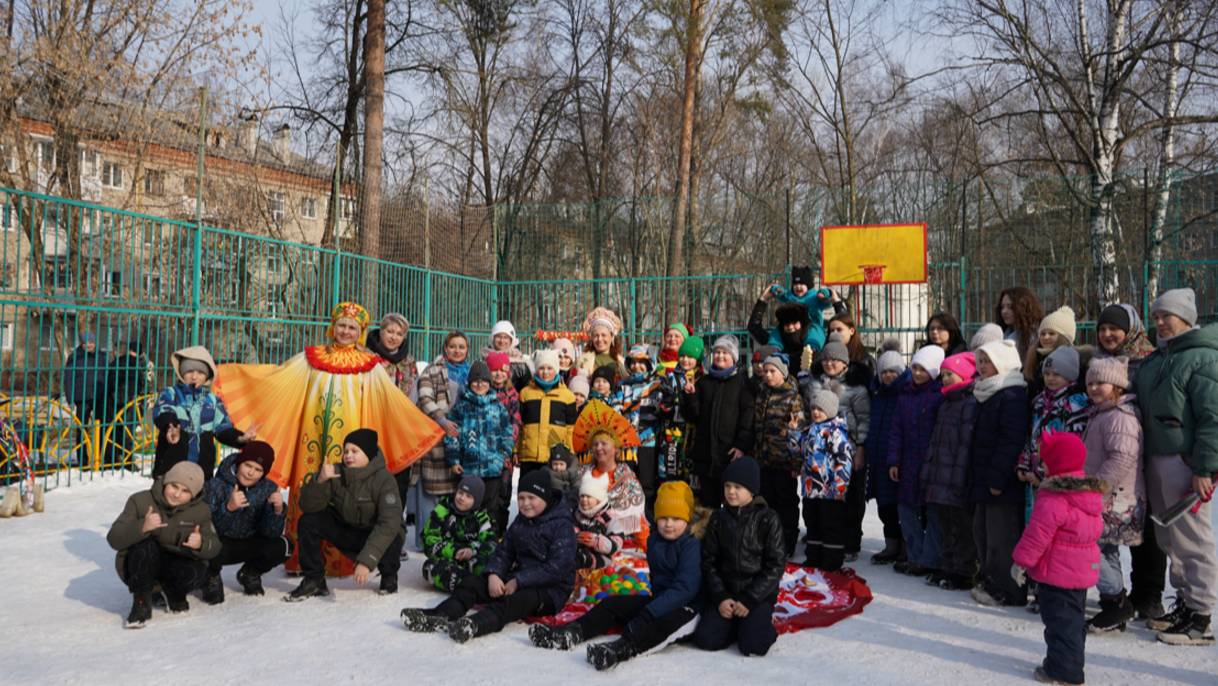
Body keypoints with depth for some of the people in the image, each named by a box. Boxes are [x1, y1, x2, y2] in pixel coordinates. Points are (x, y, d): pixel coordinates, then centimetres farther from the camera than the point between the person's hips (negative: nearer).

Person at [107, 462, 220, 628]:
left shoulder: (200, 510, -4)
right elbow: (114, 539, -19)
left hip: (176, 564, 2)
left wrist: (201, 544, -32)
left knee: (197, 573, -31)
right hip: (140, 564, -2)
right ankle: (141, 602, -16)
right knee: (146, 547, -35)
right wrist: (142, 527, -40)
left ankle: (173, 591, 7)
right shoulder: (140, 501, -13)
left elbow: (214, 547, -6)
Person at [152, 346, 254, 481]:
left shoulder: (213, 400, 13)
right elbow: (163, 415, -17)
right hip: (170, 468, -3)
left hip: (202, 470, 3)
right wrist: (170, 428, -42)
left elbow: (223, 428, 4)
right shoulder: (170, 394, 4)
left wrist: (240, 438, -19)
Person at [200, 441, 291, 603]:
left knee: (283, 546, -21)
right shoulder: (216, 485, -20)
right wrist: (228, 507, -47)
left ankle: (250, 573, 10)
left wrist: (278, 510, -35)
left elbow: (270, 533, -15)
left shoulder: (269, 489, -10)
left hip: (247, 545, 3)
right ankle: (212, 577, 0)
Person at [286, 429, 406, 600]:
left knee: (393, 538, -36)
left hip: (374, 534, -4)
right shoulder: (336, 473, -15)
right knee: (308, 522, -16)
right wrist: (320, 481, -36)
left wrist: (366, 561, -44)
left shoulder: (383, 480, -26)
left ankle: (389, 576, -1)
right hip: (345, 531, 4)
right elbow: (308, 507, -17)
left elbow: (389, 523, -35)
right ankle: (314, 580, 0)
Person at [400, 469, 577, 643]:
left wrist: (519, 582, -20)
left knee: (517, 600, -38)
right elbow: (504, 551, 11)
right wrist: (493, 574, -10)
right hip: (518, 580, 7)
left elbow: (558, 568, -19)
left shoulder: (561, 526, -11)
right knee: (471, 583, -11)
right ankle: (438, 617, -33)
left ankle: (474, 625, -62)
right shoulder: (520, 522, 14)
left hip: (551, 589, -7)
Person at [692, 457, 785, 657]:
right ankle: (735, 625, 12)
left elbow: (776, 566, -8)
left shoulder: (768, 519, -6)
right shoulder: (718, 518, 3)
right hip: (724, 591, 3)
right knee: (705, 639, -16)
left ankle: (762, 626, 11)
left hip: (758, 593, -3)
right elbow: (708, 561, 4)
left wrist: (749, 600, -13)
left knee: (752, 645, -22)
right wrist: (720, 598, -9)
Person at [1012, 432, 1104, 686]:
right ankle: (1069, 664, 32)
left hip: (1058, 573, -10)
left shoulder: (1053, 499, -22)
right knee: (1074, 619, 20)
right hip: (1083, 571, 10)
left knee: (1060, 620, -2)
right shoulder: (1091, 494, 8)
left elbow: (1038, 534, -22)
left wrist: (1021, 561, -12)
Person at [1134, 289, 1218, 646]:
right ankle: (1184, 603, 27)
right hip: (1156, 459, 9)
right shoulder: (1156, 358, 15)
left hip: (1186, 463, -9)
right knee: (1169, 538, 15)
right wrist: (1148, 457, 15)